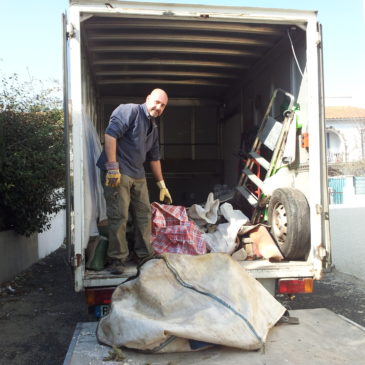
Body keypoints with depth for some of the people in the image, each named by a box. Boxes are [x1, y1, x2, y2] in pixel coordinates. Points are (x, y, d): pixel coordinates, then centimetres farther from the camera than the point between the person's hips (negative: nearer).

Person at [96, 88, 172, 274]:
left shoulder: (153, 128, 19)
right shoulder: (129, 111, -7)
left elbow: (154, 158, 24)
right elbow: (110, 134, -18)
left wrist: (162, 185, 25)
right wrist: (112, 167, -23)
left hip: (138, 175, 9)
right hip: (117, 172, -9)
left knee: (144, 214, 11)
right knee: (119, 216, -6)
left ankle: (144, 254, 24)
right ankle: (117, 258, 6)